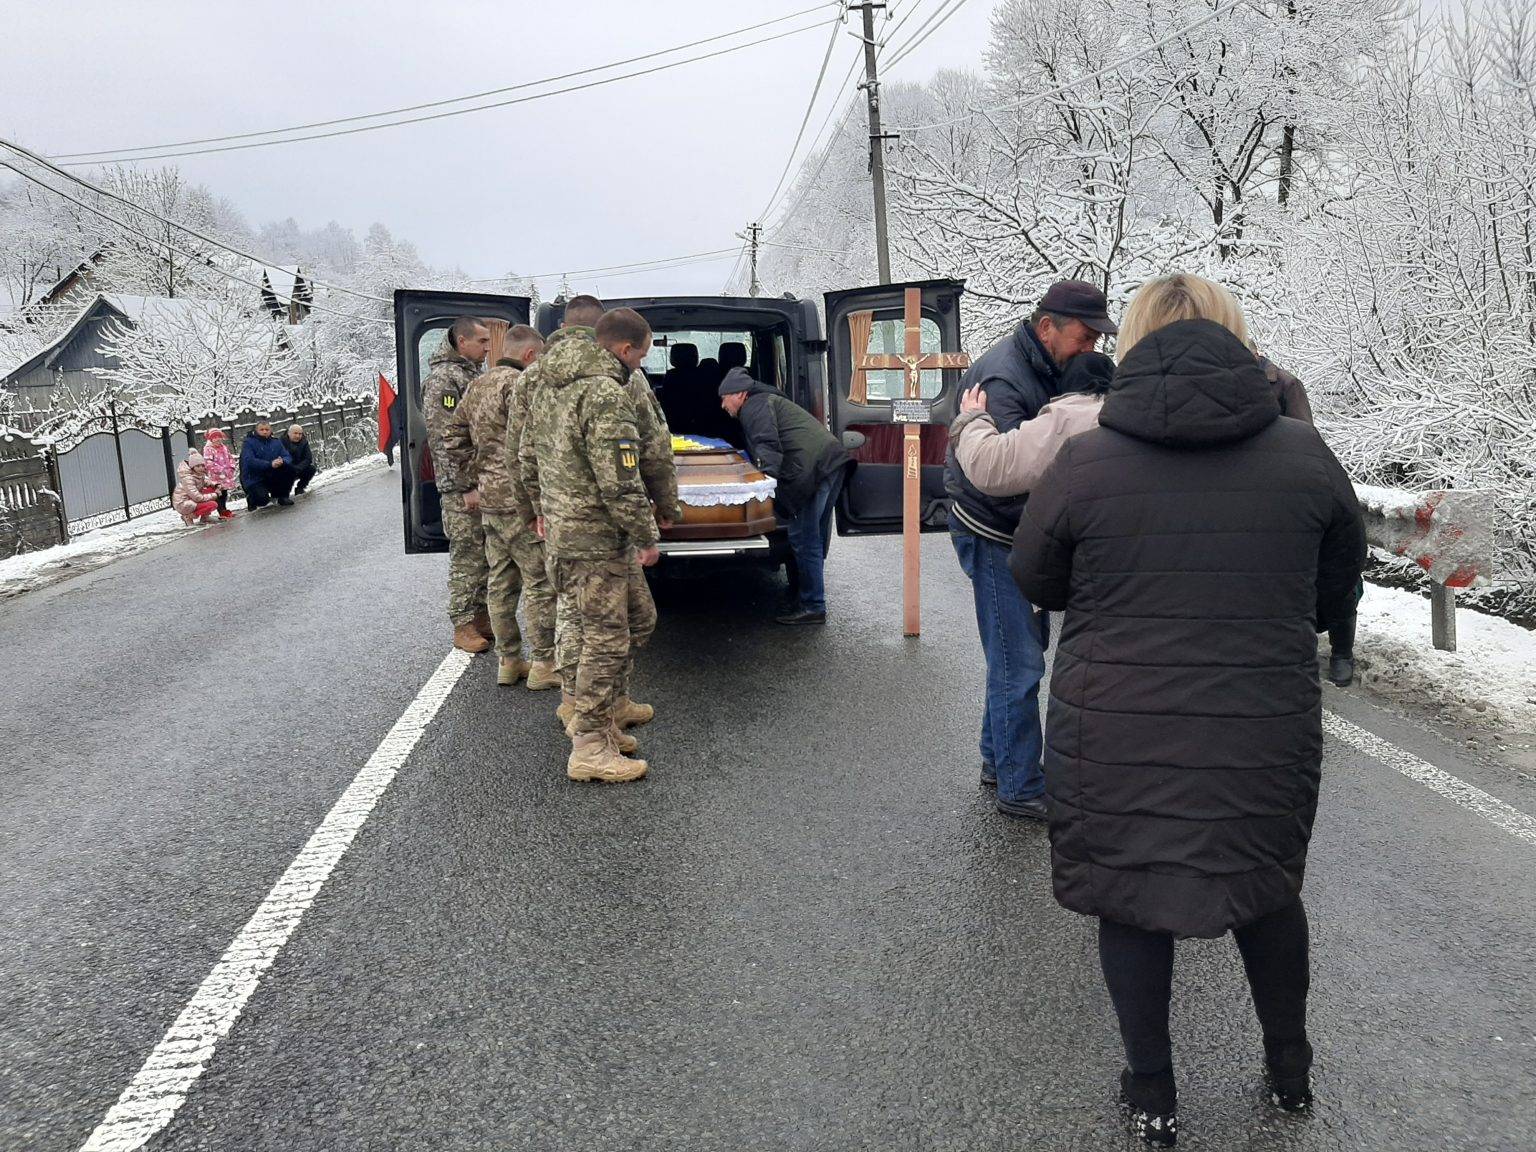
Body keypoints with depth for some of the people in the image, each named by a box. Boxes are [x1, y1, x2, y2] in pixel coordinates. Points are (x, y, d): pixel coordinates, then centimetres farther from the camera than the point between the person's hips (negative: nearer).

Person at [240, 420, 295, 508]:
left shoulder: (276, 442, 8)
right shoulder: (248, 442, -8)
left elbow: (287, 457, -3)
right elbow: (249, 461, -23)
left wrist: (282, 461, -29)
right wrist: (270, 464, -36)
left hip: (272, 477, 5)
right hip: (254, 480, -4)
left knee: (289, 468, -19)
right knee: (262, 500, -28)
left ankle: (282, 496, 1)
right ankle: (252, 498, 13)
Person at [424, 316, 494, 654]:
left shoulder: (476, 376, 17)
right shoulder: (442, 379, -10)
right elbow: (444, 440, -16)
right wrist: (467, 487, -19)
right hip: (462, 489, -8)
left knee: (488, 556, 12)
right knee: (466, 557, -3)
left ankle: (481, 617, 23)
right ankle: (463, 627, 5)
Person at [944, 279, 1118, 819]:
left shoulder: (1050, 368, 7)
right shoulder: (1001, 379, -24)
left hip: (1027, 532, 10)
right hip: (992, 535, -10)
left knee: (1026, 647, 18)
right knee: (1018, 666, -5)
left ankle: (997, 759, 34)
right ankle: (1020, 790, 8)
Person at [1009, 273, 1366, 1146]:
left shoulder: (1085, 462, -11)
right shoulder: (1304, 454, -5)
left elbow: (1036, 583, 3)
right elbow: (1336, 591, 8)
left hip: (1117, 737, -2)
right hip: (1267, 735, 2)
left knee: (1130, 900, 16)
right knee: (1268, 889, 25)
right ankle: (1291, 1070, 43)